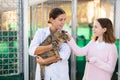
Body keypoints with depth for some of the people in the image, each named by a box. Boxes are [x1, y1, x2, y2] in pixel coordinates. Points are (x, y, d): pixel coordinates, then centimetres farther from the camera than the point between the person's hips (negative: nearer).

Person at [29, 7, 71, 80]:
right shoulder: (41, 32, 0)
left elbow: (64, 54, -14)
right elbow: (32, 51, -14)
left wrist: (44, 61, -18)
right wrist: (51, 46, -24)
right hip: (43, 72, 0)